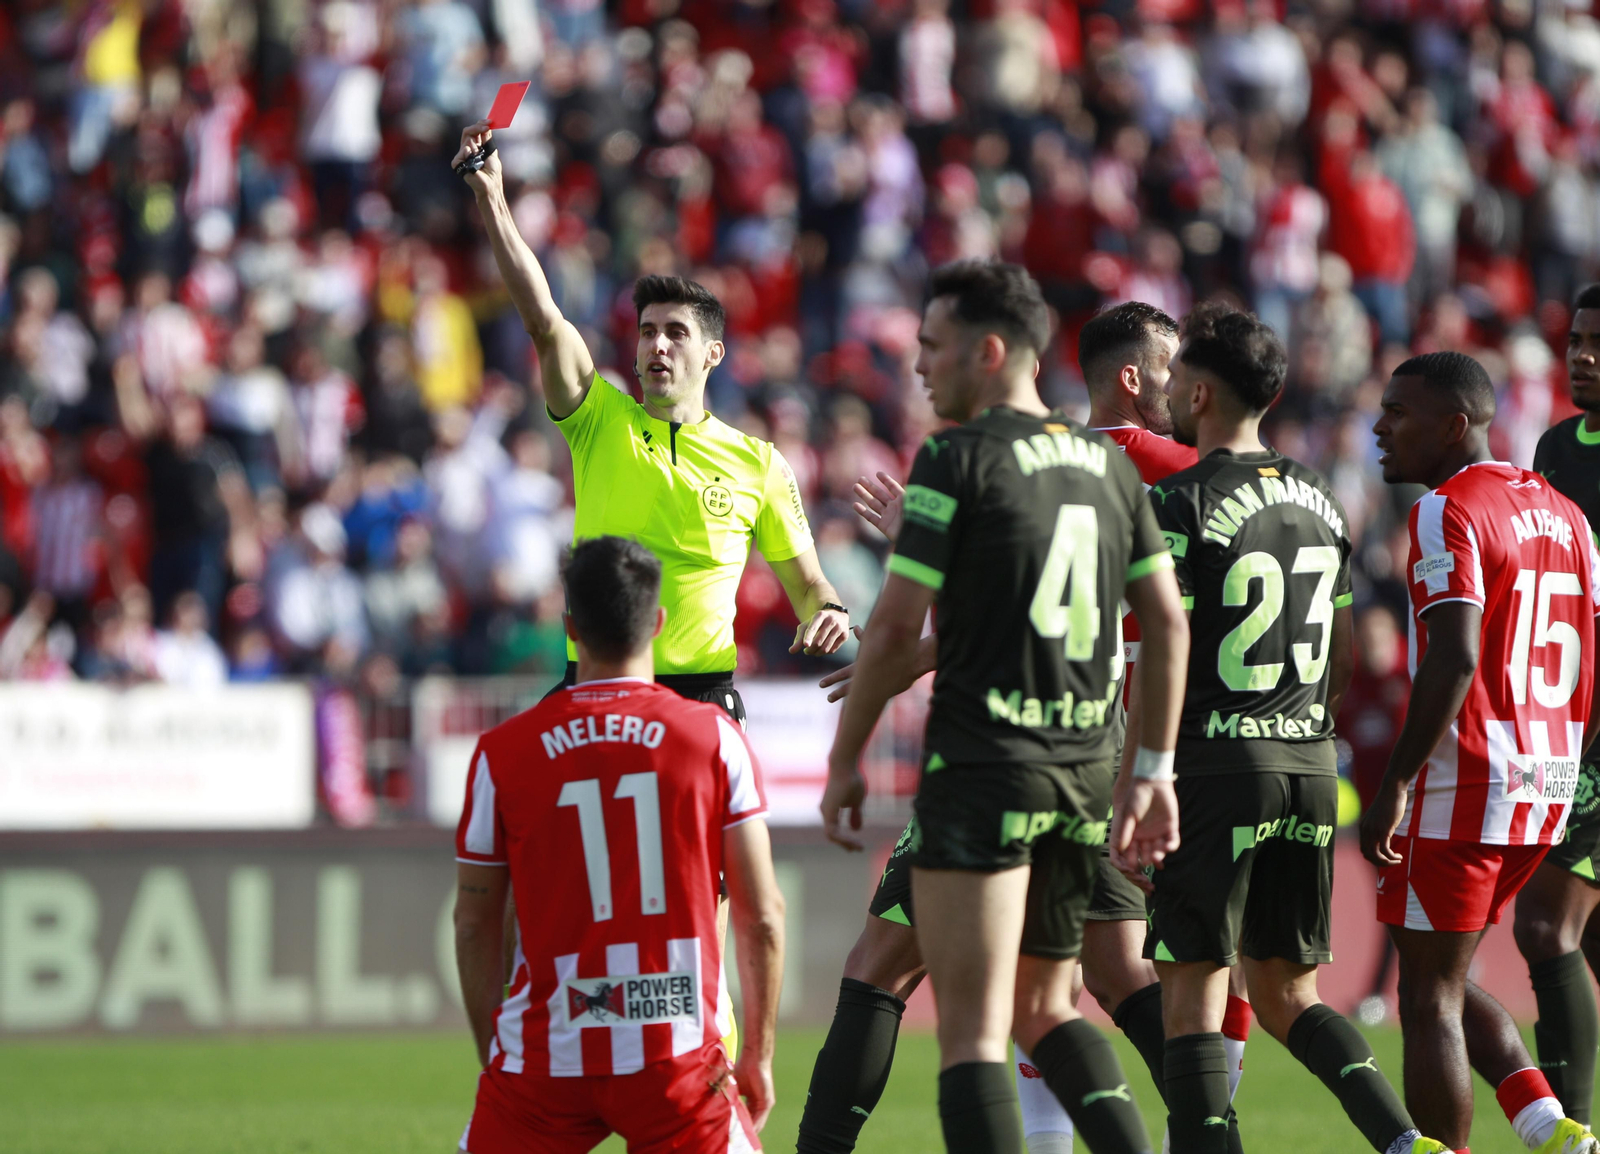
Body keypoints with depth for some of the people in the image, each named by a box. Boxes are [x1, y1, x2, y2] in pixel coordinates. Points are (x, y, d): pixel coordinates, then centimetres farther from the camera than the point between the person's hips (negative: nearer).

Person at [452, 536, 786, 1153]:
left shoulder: (501, 753, 2)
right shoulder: (715, 738, 1)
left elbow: (474, 926, 7)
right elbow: (762, 914, 1)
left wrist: (494, 1061, 19)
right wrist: (758, 1055, 12)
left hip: (544, 1053, 1)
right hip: (678, 1055, -1)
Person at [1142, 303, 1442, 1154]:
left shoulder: (1183, 505, -10)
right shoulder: (1319, 502, 11)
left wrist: (1127, 794, -10)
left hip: (1215, 766, -7)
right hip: (1310, 766, 7)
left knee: (1191, 994, -2)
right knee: (1287, 993, 13)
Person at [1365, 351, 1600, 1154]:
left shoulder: (1448, 514, -12)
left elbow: (1454, 659, -22)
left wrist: (1394, 787, -21)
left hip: (1463, 784, -9)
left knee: (1429, 998, 0)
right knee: (1440, 979, 19)